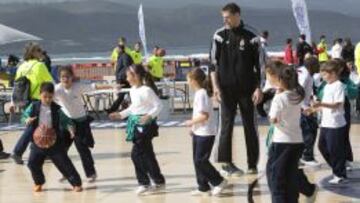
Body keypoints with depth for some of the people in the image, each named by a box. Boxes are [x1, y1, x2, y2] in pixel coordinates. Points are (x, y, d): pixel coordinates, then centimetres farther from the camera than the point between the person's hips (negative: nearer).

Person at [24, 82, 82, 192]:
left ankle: (76, 183, 7)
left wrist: (70, 127, -24)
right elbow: (24, 116, -2)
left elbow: (65, 120, -3)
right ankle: (39, 183, 25)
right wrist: (27, 120, -26)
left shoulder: (57, 109, -6)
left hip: (54, 142, -2)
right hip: (37, 142, 2)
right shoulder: (34, 107, -4)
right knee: (33, 163, 0)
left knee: (64, 163, -2)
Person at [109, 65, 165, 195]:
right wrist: (121, 114, 20)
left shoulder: (146, 90, -16)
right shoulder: (133, 90, 10)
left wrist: (150, 116, -29)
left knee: (137, 154, -7)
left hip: (145, 124, -9)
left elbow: (158, 105, -16)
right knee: (147, 155, 11)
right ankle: (159, 181, 19)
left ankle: (144, 183, 7)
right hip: (136, 124, 9)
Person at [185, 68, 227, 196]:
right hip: (199, 133, 10)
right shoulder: (200, 93, 11)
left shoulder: (201, 94, -18)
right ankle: (203, 187, 18)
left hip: (205, 134, -10)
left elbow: (204, 115, -24)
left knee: (200, 160, -6)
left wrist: (192, 122, -12)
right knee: (197, 160, 12)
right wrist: (194, 127, 15)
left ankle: (219, 181, 4)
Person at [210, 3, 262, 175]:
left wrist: (258, 88, -4)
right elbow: (213, 63, 1)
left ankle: (253, 164, 13)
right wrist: (216, 86, -7)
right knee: (226, 126, 1)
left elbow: (258, 65, 1)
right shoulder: (219, 36, 1)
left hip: (247, 89, 0)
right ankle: (226, 163, 6)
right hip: (226, 89, 0)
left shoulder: (250, 38, -1)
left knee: (250, 127, 6)